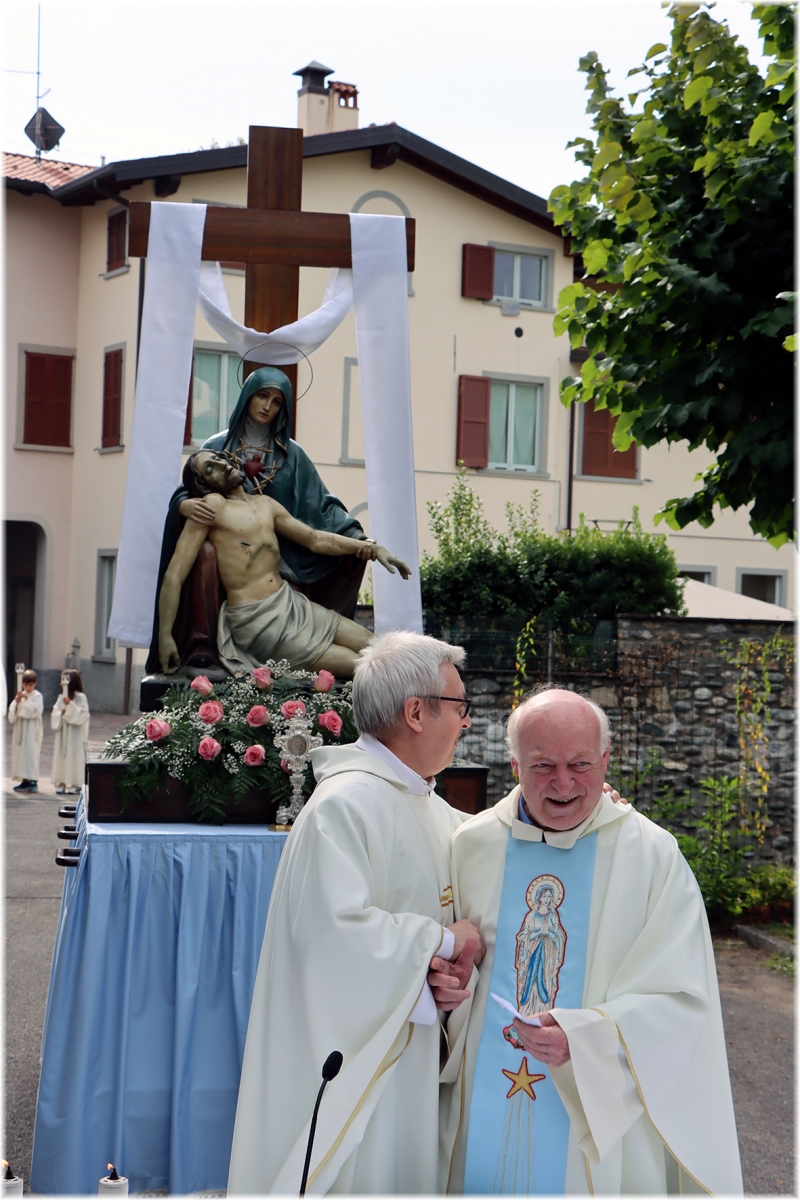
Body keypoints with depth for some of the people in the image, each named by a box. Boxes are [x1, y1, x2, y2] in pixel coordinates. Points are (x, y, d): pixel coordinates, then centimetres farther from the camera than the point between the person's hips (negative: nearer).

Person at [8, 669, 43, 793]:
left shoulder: (38, 696, -4)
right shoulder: (20, 695, 11)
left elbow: (36, 711, -16)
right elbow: (12, 711, 5)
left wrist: (26, 699, -17)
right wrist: (17, 701, -11)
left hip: (32, 730, -6)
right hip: (20, 728, 6)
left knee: (31, 754, -10)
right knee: (20, 753, 6)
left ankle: (33, 781, -9)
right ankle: (25, 780, 12)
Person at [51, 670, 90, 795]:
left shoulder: (80, 697, -6)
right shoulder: (61, 697, 11)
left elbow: (83, 714, -14)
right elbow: (54, 714, 9)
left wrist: (70, 705, -21)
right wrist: (61, 713, -11)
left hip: (75, 734, -6)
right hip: (62, 732, 6)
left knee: (74, 756, -5)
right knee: (61, 755, 4)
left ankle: (74, 784, -1)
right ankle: (61, 782, 8)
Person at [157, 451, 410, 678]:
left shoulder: (265, 504, 16)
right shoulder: (213, 506, -6)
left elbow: (315, 539, 26)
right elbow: (174, 575, -11)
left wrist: (371, 547, 16)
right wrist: (165, 637, -17)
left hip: (292, 603, 8)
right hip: (257, 621, -8)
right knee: (352, 664, -14)